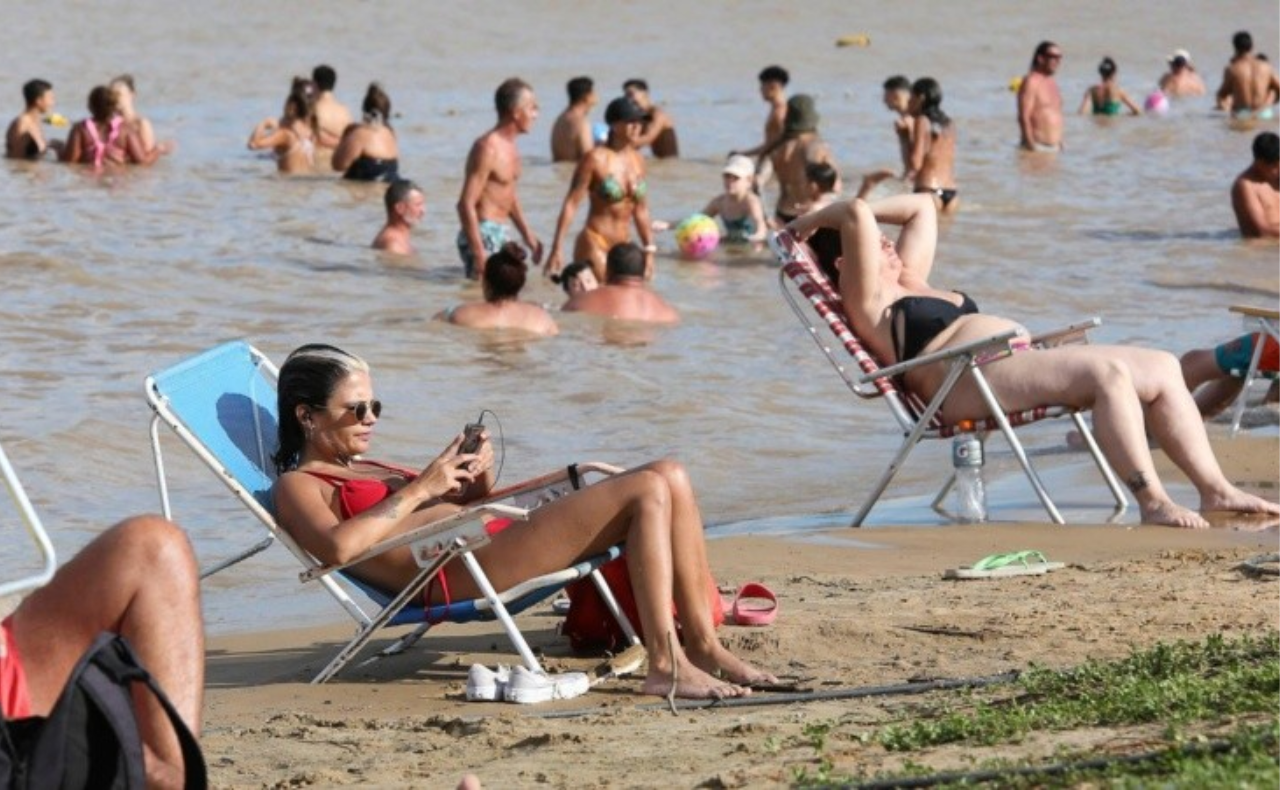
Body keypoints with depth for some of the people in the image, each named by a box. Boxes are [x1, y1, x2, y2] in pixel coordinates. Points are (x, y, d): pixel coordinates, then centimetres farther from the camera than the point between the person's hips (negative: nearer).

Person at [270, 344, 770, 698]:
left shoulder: (365, 468, 31)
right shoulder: (297, 486, 3)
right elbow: (336, 546, -21)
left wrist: (479, 481, 5)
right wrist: (419, 489, -14)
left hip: (493, 545, 10)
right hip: (457, 572, -10)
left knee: (669, 478, 0)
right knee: (647, 491, -18)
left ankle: (705, 645, -4)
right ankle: (666, 666, -23)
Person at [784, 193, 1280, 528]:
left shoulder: (910, 286, 31)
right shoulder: (867, 303, 3)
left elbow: (921, 209, 39)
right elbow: (858, 215, -7)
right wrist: (815, 222, 9)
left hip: (1022, 363, 11)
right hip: (971, 383, -11)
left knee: (1161, 369, -1)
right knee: (1107, 372, -31)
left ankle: (1214, 489, -5)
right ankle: (1153, 503, -38)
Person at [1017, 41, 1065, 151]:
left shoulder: (1052, 82, 17)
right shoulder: (1031, 82, -11)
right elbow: (1023, 118, -17)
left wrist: (1059, 144, 19)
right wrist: (1031, 146, -22)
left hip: (1054, 148, 9)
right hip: (1037, 147, -9)